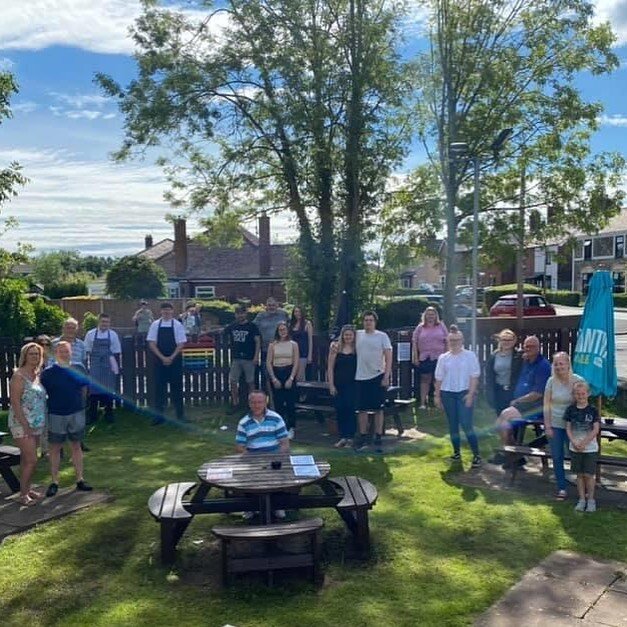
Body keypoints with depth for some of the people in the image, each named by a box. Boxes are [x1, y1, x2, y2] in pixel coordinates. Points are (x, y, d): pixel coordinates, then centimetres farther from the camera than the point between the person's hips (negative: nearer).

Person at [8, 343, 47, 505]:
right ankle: (23, 495, 3)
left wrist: (43, 423, 14)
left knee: (26, 459, 15)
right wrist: (26, 426, -20)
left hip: (36, 424, 7)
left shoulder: (36, 375, 10)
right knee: (32, 460, -8)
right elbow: (15, 403, -17)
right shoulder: (19, 376, -13)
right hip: (22, 425, -7)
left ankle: (26, 489, 24)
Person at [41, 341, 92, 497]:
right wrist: (54, 404, -4)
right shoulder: (48, 373, -6)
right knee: (55, 448, 6)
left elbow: (84, 387, 11)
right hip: (56, 415, -2)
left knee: (76, 446, 11)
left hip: (77, 414, 2)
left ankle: (80, 480, 19)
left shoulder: (78, 368, 0)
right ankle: (54, 482, 16)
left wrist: (79, 403, 7)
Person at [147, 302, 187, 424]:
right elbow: (151, 343, -1)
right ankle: (159, 415, 10)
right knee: (159, 387, 2)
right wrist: (162, 358, -11)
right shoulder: (155, 325, 2)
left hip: (175, 360, -1)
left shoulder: (177, 325, -1)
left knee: (176, 387, 5)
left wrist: (171, 358, -13)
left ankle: (180, 414, 15)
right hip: (159, 361, 1)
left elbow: (181, 344, -3)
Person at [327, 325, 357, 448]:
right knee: (340, 409, 4)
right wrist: (331, 385, 0)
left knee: (350, 408, -4)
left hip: (352, 383, -2)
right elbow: (330, 367, 4)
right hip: (339, 384, 2)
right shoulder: (336, 347, 3)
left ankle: (350, 437, 6)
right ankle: (343, 437, 15)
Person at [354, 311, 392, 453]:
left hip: (377, 377, -2)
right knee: (362, 409, 7)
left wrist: (386, 376, -11)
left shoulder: (382, 336, -2)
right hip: (361, 377, 2)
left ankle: (378, 439, 11)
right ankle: (363, 438, 16)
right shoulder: (358, 335, 5)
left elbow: (388, 357, -4)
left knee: (378, 409, 4)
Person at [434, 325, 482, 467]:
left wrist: (471, 394, -12)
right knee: (453, 425, 9)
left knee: (466, 425, -11)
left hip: (464, 393, -3)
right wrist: (437, 396, 7)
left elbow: (474, 376, -4)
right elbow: (439, 378, 10)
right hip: (447, 393, 4)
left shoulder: (470, 356, 0)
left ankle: (476, 455, -4)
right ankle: (456, 452, 21)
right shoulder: (443, 358, 8)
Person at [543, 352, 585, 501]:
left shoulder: (578, 381, -9)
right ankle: (561, 488, 20)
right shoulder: (551, 381, -4)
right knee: (557, 458, 8)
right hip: (555, 425, 2)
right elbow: (546, 404, 1)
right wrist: (547, 426, -3)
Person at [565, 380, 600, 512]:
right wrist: (574, 442, -13)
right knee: (579, 475, 10)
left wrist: (583, 443, -14)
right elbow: (568, 428, 1)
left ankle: (591, 500, 16)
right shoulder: (570, 409, 0)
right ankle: (582, 500, 20)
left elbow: (596, 430, -9)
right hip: (575, 448, 2)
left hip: (590, 448, -2)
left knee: (588, 475, 0)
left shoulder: (593, 410, -6)